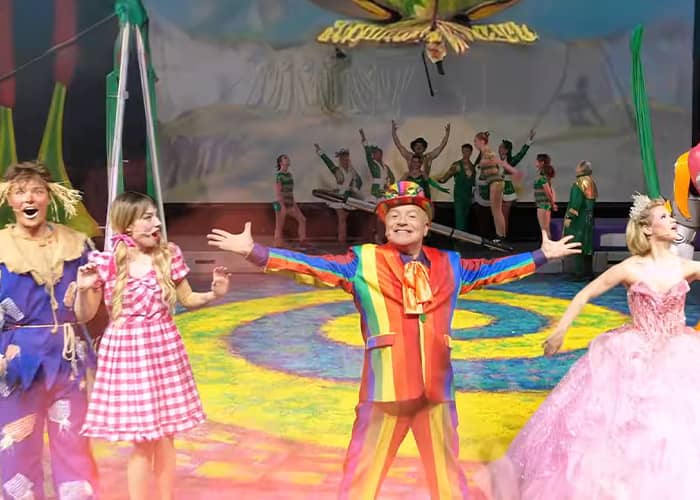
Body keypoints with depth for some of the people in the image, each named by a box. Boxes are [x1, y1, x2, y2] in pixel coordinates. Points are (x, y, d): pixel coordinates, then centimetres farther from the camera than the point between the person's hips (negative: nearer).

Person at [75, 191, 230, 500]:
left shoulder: (169, 256, -2)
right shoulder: (104, 263, -9)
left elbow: (187, 300, 9)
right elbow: (84, 316, -1)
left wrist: (213, 294, -9)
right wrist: (83, 288, -20)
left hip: (164, 349, 3)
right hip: (126, 352, -2)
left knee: (165, 438, 11)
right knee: (143, 442, 3)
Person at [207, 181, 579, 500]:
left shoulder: (450, 265, 13)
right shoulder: (363, 262, 3)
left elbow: (491, 269, 23)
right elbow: (311, 265, -4)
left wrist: (543, 255, 26)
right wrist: (252, 251, -13)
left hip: (435, 388, 3)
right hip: (385, 388, -3)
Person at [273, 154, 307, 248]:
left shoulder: (289, 174, 11)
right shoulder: (278, 175, -13)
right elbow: (277, 193, -17)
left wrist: (294, 203, 14)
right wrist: (283, 206, -20)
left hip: (289, 203, 8)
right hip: (281, 203, -8)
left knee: (302, 219, 7)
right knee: (279, 227, -2)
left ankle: (302, 242, 13)